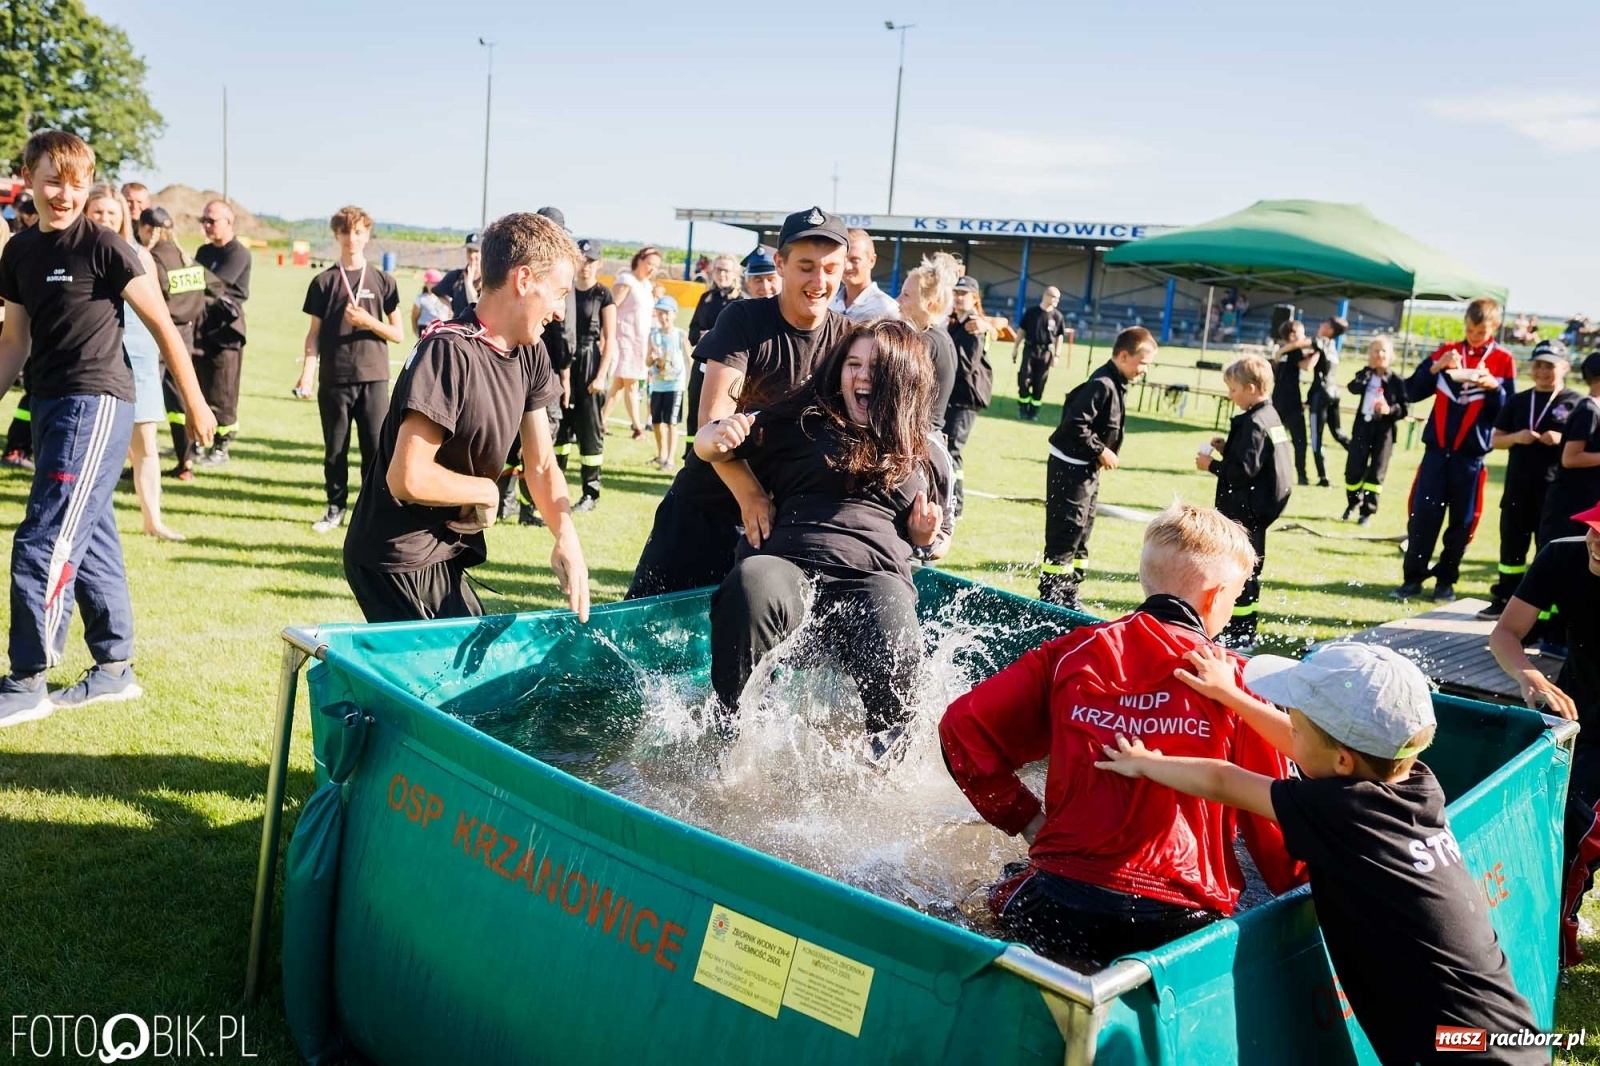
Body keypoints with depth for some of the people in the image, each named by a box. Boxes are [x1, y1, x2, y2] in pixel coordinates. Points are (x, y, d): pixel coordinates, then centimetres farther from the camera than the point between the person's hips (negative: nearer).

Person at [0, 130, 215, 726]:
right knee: (88, 541, 12)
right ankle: (115, 669, 21)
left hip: (95, 403, -7)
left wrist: (195, 403, -5)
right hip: (49, 404, 7)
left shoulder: (103, 245, -10)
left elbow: (162, 324, -7)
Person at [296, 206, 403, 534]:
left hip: (373, 378, 0)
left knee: (376, 448, -2)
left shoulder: (383, 281, 6)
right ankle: (336, 507, 20)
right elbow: (315, 332, 6)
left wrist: (368, 321, -11)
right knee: (335, 449, 7)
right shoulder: (324, 281, 6)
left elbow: (398, 334, 6)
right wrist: (308, 370, -7)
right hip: (333, 379, 0)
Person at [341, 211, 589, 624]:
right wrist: (486, 491, -12)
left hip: (447, 555, 8)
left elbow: (541, 465, 6)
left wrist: (566, 536, -10)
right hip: (398, 560, -8)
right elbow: (409, 478, -28)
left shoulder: (529, 354, 3)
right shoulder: (449, 351, -23)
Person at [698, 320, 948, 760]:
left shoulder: (923, 458, 22)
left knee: (893, 659, -34)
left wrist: (925, 535, 8)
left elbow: (924, 537, 33)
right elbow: (706, 446, 18)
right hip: (788, 563, 0)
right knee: (750, 584, -38)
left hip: (874, 576, 1)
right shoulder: (804, 422, 18)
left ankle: (884, 742, -1)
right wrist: (715, 438, -6)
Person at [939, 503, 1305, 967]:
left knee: (1008, 889, 32)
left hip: (1058, 911, 4)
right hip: (1181, 924, -3)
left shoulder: (1072, 652, 4)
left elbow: (964, 727, 1)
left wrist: (1027, 819, 10)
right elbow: (1273, 820, 1)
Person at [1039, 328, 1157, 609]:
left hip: (1088, 469, 10)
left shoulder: (1116, 385, 10)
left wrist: (1102, 453, 4)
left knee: (1081, 533, 15)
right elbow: (1076, 425, -27)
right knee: (1065, 533, -5)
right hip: (1070, 468, -10)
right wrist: (1100, 451, -19)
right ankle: (1051, 596, 2)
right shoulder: (1102, 385, -21)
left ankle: (1069, 594, 24)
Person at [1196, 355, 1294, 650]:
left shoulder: (1252, 423, -20)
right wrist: (1227, 448, 8)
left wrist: (1212, 465, -13)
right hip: (1259, 506, 11)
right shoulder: (1270, 416, 11)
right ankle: (1240, 629, 27)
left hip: (1247, 509, -11)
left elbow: (1245, 470, -25)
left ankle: (1241, 635, 2)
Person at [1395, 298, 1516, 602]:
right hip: (1436, 448, 1)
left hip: (1472, 454, -1)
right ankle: (1413, 577, 8)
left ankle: (1446, 580, 17)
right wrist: (1436, 367, -15)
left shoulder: (1503, 361, 1)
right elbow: (1412, 392, 0)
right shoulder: (1447, 351, 6)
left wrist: (1494, 387, -19)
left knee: (1462, 521, 5)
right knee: (1422, 514, -1)